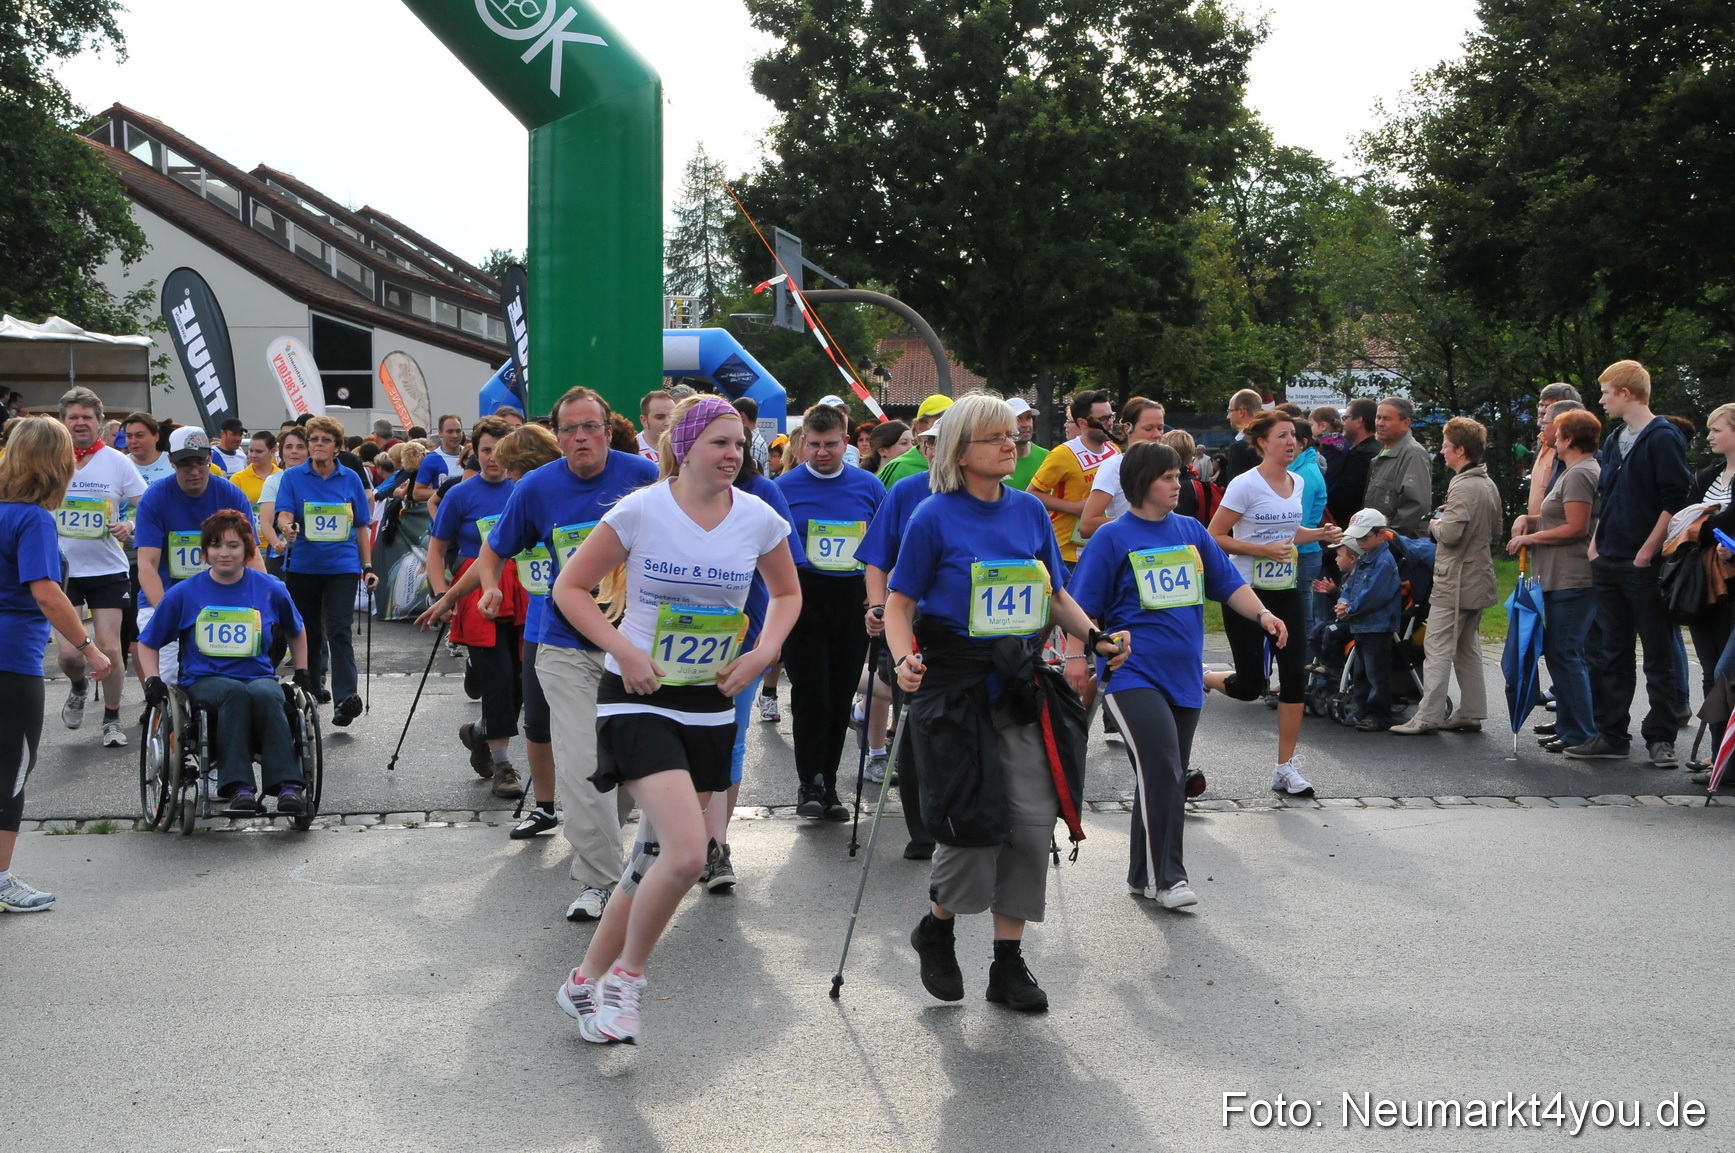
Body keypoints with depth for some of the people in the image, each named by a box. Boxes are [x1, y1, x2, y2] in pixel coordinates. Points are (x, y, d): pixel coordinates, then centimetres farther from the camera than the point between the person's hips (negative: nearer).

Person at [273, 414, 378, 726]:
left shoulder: (350, 479, 6)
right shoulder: (293, 477, 4)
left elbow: (361, 527, 10)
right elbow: (283, 514, -7)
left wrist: (367, 567, 6)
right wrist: (287, 528, -31)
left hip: (342, 566, -1)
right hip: (303, 566, 1)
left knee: (338, 631, -12)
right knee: (309, 632, 12)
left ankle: (345, 697, -19)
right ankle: (312, 688, 30)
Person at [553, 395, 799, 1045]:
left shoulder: (758, 519, -1)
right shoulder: (641, 511, -11)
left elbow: (787, 592, 17)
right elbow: (570, 587, -3)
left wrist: (763, 654, 0)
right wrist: (623, 650, -16)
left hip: (710, 705, 5)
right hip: (641, 698, -5)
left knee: (660, 857, 10)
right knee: (687, 853, -21)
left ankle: (589, 982, 27)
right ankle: (626, 978, 2)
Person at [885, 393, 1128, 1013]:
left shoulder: (1031, 510, 7)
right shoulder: (935, 516, -6)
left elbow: (1054, 593, 17)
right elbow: (900, 602, -4)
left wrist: (1095, 637, 1)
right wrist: (904, 659, -22)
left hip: (1023, 683, 5)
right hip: (954, 683, -5)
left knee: (1034, 819, -1)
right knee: (974, 820, -8)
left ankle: (1009, 962, 13)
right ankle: (936, 928, 23)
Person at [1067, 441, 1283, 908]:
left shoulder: (1191, 531, 11)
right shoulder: (1113, 538, -4)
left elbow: (1229, 582, 12)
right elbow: (1080, 607, -3)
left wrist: (1262, 614, -4)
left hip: (1184, 676, 6)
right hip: (1133, 673, -6)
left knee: (1168, 777, 10)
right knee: (1161, 772, -15)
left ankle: (1143, 874, 22)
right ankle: (1166, 877, -6)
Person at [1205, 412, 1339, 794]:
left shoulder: (1298, 483, 8)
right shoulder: (1245, 485, -14)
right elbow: (1215, 537, -14)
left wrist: (1318, 534, 4)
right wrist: (1264, 550, -23)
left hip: (1285, 592, 6)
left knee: (1295, 675, -1)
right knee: (1250, 684, -4)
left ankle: (1286, 769, 7)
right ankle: (1199, 680, 31)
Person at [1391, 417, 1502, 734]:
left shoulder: (1462, 487, -19)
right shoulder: (1489, 485, 10)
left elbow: (1450, 533, -25)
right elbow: (1496, 528, 20)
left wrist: (1436, 524, -6)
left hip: (1454, 582, -9)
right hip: (1479, 579, 9)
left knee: (1438, 649, -7)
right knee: (1467, 648, 15)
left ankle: (1428, 716, -7)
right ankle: (1471, 712, 18)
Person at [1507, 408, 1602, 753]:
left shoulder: (1579, 473, -14)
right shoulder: (1574, 471, 20)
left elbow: (1575, 527, -20)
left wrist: (1530, 537, -11)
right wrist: (1528, 520, 7)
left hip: (1571, 581, -11)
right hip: (1562, 579, 11)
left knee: (1565, 654, -8)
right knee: (1558, 653, 15)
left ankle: (1580, 734, -5)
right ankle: (1568, 723, 22)